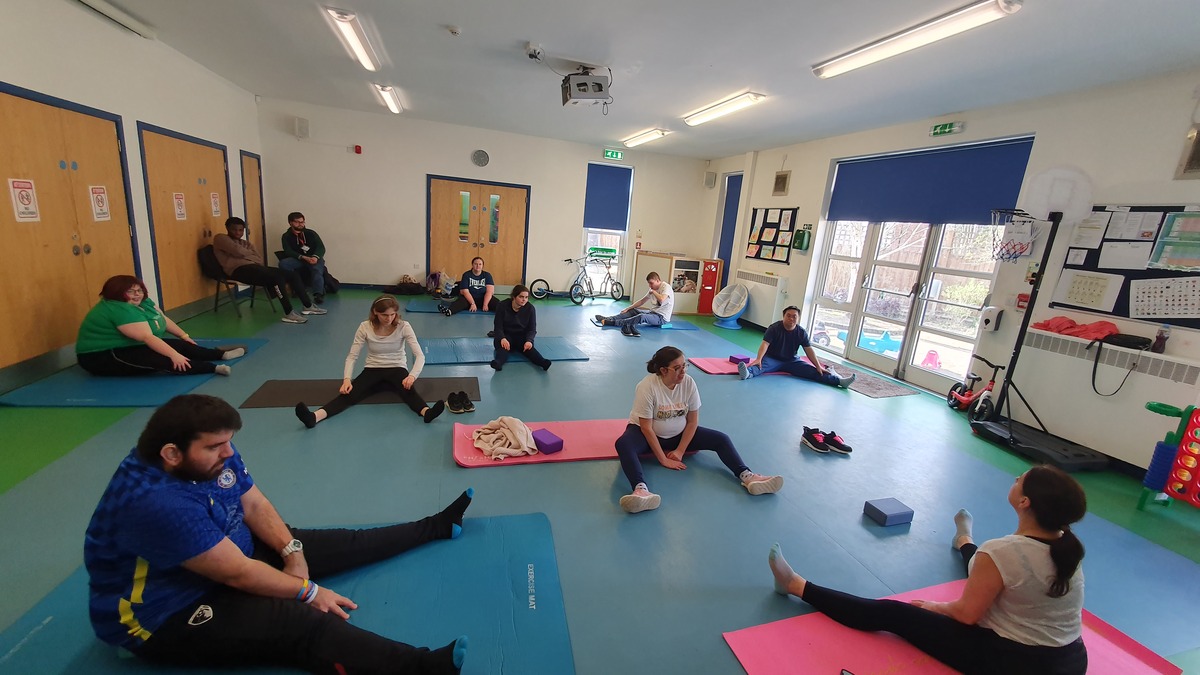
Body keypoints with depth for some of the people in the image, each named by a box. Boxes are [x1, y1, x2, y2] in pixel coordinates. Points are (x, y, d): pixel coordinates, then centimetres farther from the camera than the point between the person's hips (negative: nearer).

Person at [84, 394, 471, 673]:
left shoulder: (213, 454, -8)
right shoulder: (156, 503, -35)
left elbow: (256, 506, 2)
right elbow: (239, 573, -29)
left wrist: (292, 552, -12)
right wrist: (308, 591, -19)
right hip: (166, 615, -9)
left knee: (337, 544, 5)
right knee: (298, 624, -30)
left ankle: (436, 526, 17)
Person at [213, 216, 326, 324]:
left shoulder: (246, 243, 30)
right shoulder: (220, 239, 9)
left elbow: (259, 258, 15)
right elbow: (238, 251, -9)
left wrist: (246, 254, -4)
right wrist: (251, 253, 9)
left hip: (255, 267, 8)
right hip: (239, 270, -8)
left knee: (292, 274, -5)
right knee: (277, 277, -32)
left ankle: (308, 306, -2)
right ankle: (289, 314, -33)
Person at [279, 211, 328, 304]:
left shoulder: (311, 233, 12)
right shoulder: (286, 236, 10)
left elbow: (321, 247, 1)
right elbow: (288, 252, -2)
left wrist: (315, 257, -22)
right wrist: (303, 257, -21)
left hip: (314, 258, -1)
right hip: (298, 259, 1)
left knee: (317, 269, -34)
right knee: (283, 263, -28)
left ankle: (318, 294, -52)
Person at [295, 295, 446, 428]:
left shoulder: (403, 326, -12)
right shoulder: (365, 327, -8)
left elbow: (419, 355, -19)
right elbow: (352, 356, -8)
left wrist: (412, 375, -39)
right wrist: (346, 379, -27)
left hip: (397, 369, -2)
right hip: (372, 370, 2)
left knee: (409, 389, -36)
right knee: (350, 392, -27)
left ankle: (426, 412, -63)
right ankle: (314, 417, -48)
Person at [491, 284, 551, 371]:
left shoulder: (530, 308, -6)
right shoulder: (502, 306, -10)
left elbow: (532, 329, -7)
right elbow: (498, 327, -13)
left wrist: (529, 340, -29)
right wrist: (502, 338, -35)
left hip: (522, 336, 1)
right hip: (506, 335, 0)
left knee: (528, 346, -32)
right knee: (503, 345, -35)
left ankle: (543, 362, -59)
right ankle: (498, 362, -64)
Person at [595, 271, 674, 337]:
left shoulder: (666, 287, -15)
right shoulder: (653, 289, 13)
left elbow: (661, 300, -35)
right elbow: (642, 301, 16)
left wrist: (653, 291, -17)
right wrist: (628, 308, 10)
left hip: (662, 317, -10)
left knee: (642, 317, -34)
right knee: (632, 311, 3)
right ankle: (608, 318, -9)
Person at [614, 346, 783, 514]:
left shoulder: (689, 383, -14)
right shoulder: (647, 387, -26)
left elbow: (692, 421, -6)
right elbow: (646, 427, -22)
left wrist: (680, 451, -11)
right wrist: (663, 460, -23)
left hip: (679, 434, 5)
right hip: (648, 435, -4)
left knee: (721, 439, -12)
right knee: (623, 444, -38)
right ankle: (641, 490, -58)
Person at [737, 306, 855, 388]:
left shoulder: (802, 333, -1)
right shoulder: (774, 328, -14)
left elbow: (809, 350, -1)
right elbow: (765, 344, -24)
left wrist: (819, 367, -8)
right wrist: (758, 359, -40)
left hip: (791, 361, 5)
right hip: (773, 359, -5)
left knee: (812, 371, -14)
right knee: (761, 365, -38)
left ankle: (839, 380, -25)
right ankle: (748, 373, -69)